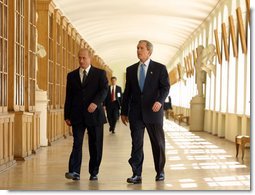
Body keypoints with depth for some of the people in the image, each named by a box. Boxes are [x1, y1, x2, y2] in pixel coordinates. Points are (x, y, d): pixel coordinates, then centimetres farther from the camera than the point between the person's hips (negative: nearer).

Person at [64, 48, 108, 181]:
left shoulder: (100, 73, 5)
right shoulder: (72, 75, 12)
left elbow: (104, 90, -8)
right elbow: (68, 96, 11)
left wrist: (96, 102, -26)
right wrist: (67, 116, 5)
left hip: (94, 115, -1)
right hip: (77, 116, 1)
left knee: (95, 145, 4)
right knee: (77, 143, -7)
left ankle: (94, 173, 14)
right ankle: (74, 172, -12)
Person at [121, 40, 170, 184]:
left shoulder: (160, 68, 2)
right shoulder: (131, 69, 12)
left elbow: (165, 87, -5)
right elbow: (127, 91, 13)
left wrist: (160, 101, -24)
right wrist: (124, 111, 10)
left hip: (153, 111, -2)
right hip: (135, 113, 2)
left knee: (158, 143, 8)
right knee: (136, 143, -1)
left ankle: (160, 171, 24)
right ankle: (137, 175, 1)